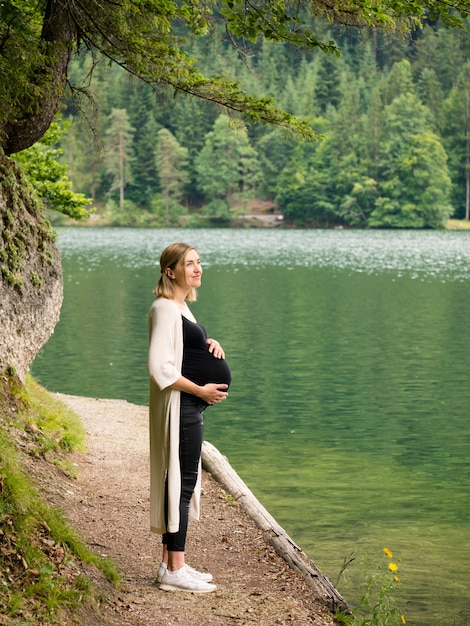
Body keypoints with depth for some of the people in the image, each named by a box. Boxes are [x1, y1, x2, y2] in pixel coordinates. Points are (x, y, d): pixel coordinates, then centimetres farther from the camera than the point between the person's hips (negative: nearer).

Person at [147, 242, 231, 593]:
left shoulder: (180, 306, 14)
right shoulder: (165, 308, -16)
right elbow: (161, 369, -22)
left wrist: (209, 344, 8)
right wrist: (200, 390, -17)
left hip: (191, 406, 10)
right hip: (179, 407, -10)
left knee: (182, 482, 13)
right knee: (181, 482, -6)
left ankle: (171, 563, 21)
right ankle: (175, 570, 0)